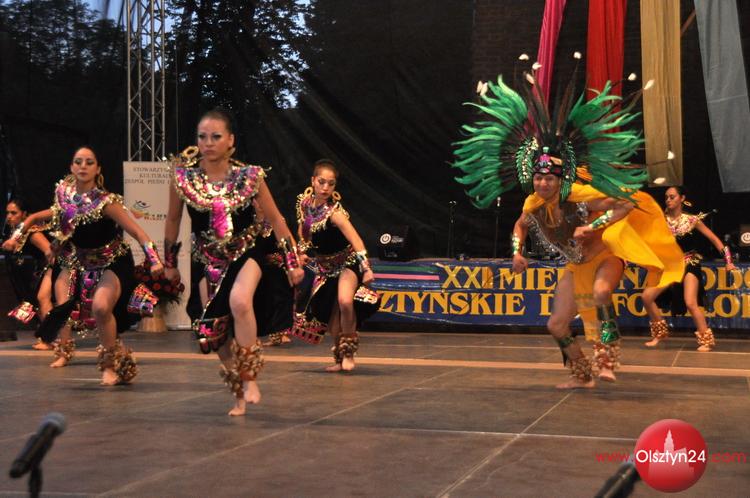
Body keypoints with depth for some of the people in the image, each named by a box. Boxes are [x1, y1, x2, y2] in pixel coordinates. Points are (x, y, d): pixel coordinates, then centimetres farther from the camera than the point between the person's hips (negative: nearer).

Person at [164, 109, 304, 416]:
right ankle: (239, 392, 26)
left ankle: (250, 379, -14)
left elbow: (276, 220, -2)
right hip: (209, 260, 3)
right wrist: (170, 262, 13)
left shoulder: (249, 176, -12)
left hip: (247, 254, -3)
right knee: (214, 332, 1)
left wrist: (293, 263, -1)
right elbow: (173, 220, 6)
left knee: (239, 300, -33)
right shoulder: (183, 175, -9)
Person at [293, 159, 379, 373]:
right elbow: (302, 232, 12)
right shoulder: (304, 202, -8)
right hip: (325, 266, 6)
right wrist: (302, 253, 3)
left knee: (345, 302, -28)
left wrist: (366, 268, -46)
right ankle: (339, 357, 25)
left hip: (347, 262, -6)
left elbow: (355, 240, -36)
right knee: (330, 313, 6)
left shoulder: (335, 212, -27)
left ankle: (348, 353, -8)